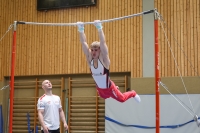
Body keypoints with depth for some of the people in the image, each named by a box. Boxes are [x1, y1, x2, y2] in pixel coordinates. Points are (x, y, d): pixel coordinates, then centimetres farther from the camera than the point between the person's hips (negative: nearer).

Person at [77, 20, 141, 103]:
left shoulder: (104, 59, -27)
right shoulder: (90, 59, -16)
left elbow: (103, 43, -40)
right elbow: (84, 43, -23)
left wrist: (99, 29, -49)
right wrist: (81, 30, -32)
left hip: (109, 88, -5)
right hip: (100, 89, 5)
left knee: (122, 99, 17)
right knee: (105, 97, 32)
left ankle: (133, 94, 46)